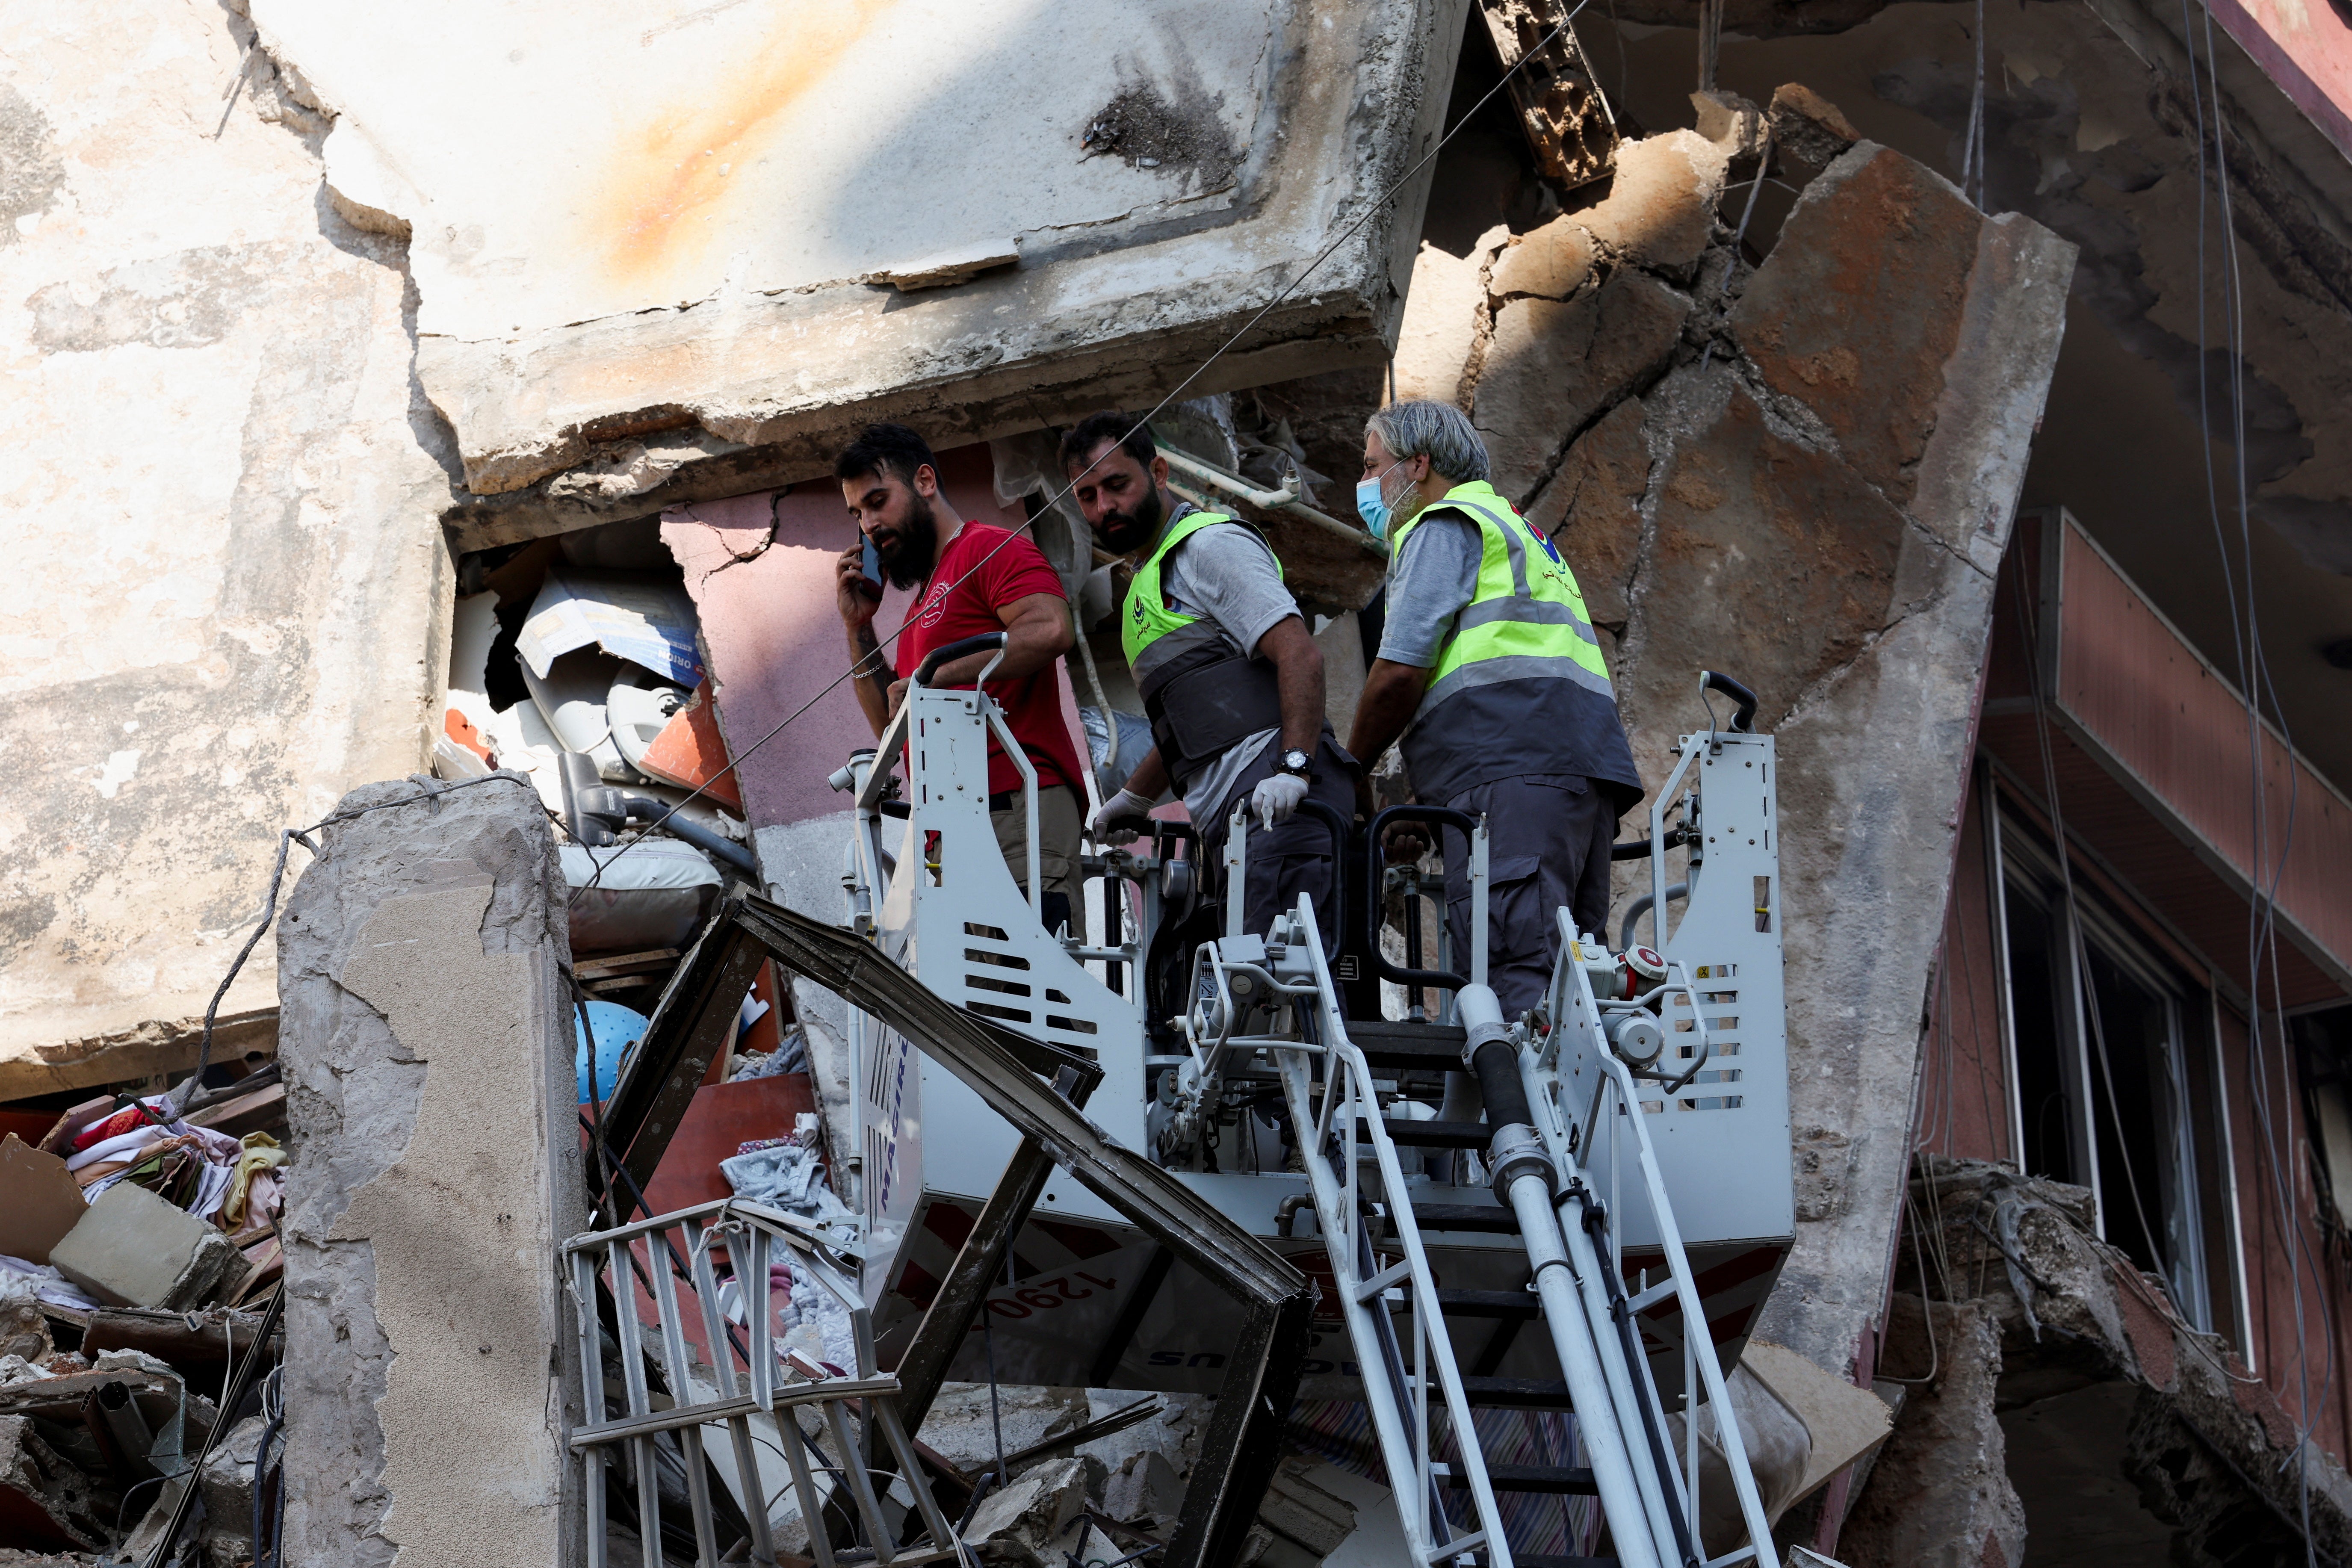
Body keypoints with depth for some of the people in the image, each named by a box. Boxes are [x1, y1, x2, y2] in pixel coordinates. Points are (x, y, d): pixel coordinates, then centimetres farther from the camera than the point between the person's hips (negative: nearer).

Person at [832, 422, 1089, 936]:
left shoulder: (992, 549, 3)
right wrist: (859, 625, 21)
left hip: (1020, 808, -9)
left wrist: (931, 679, -13)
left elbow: (1047, 631, -17)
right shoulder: (926, 596, 30)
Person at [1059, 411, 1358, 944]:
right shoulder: (1149, 580, 30)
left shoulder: (1210, 546, 0)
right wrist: (1134, 797, 34)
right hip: (1229, 819, 9)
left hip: (1274, 801, -9)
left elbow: (1300, 654, -13)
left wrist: (1293, 766, -24)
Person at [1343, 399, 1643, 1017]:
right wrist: (1431, 809, 25)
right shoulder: (1515, 531, 37)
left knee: (1512, 986, -22)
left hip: (1517, 775, -9)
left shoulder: (1444, 526, 7)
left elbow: (1400, 671, -5)